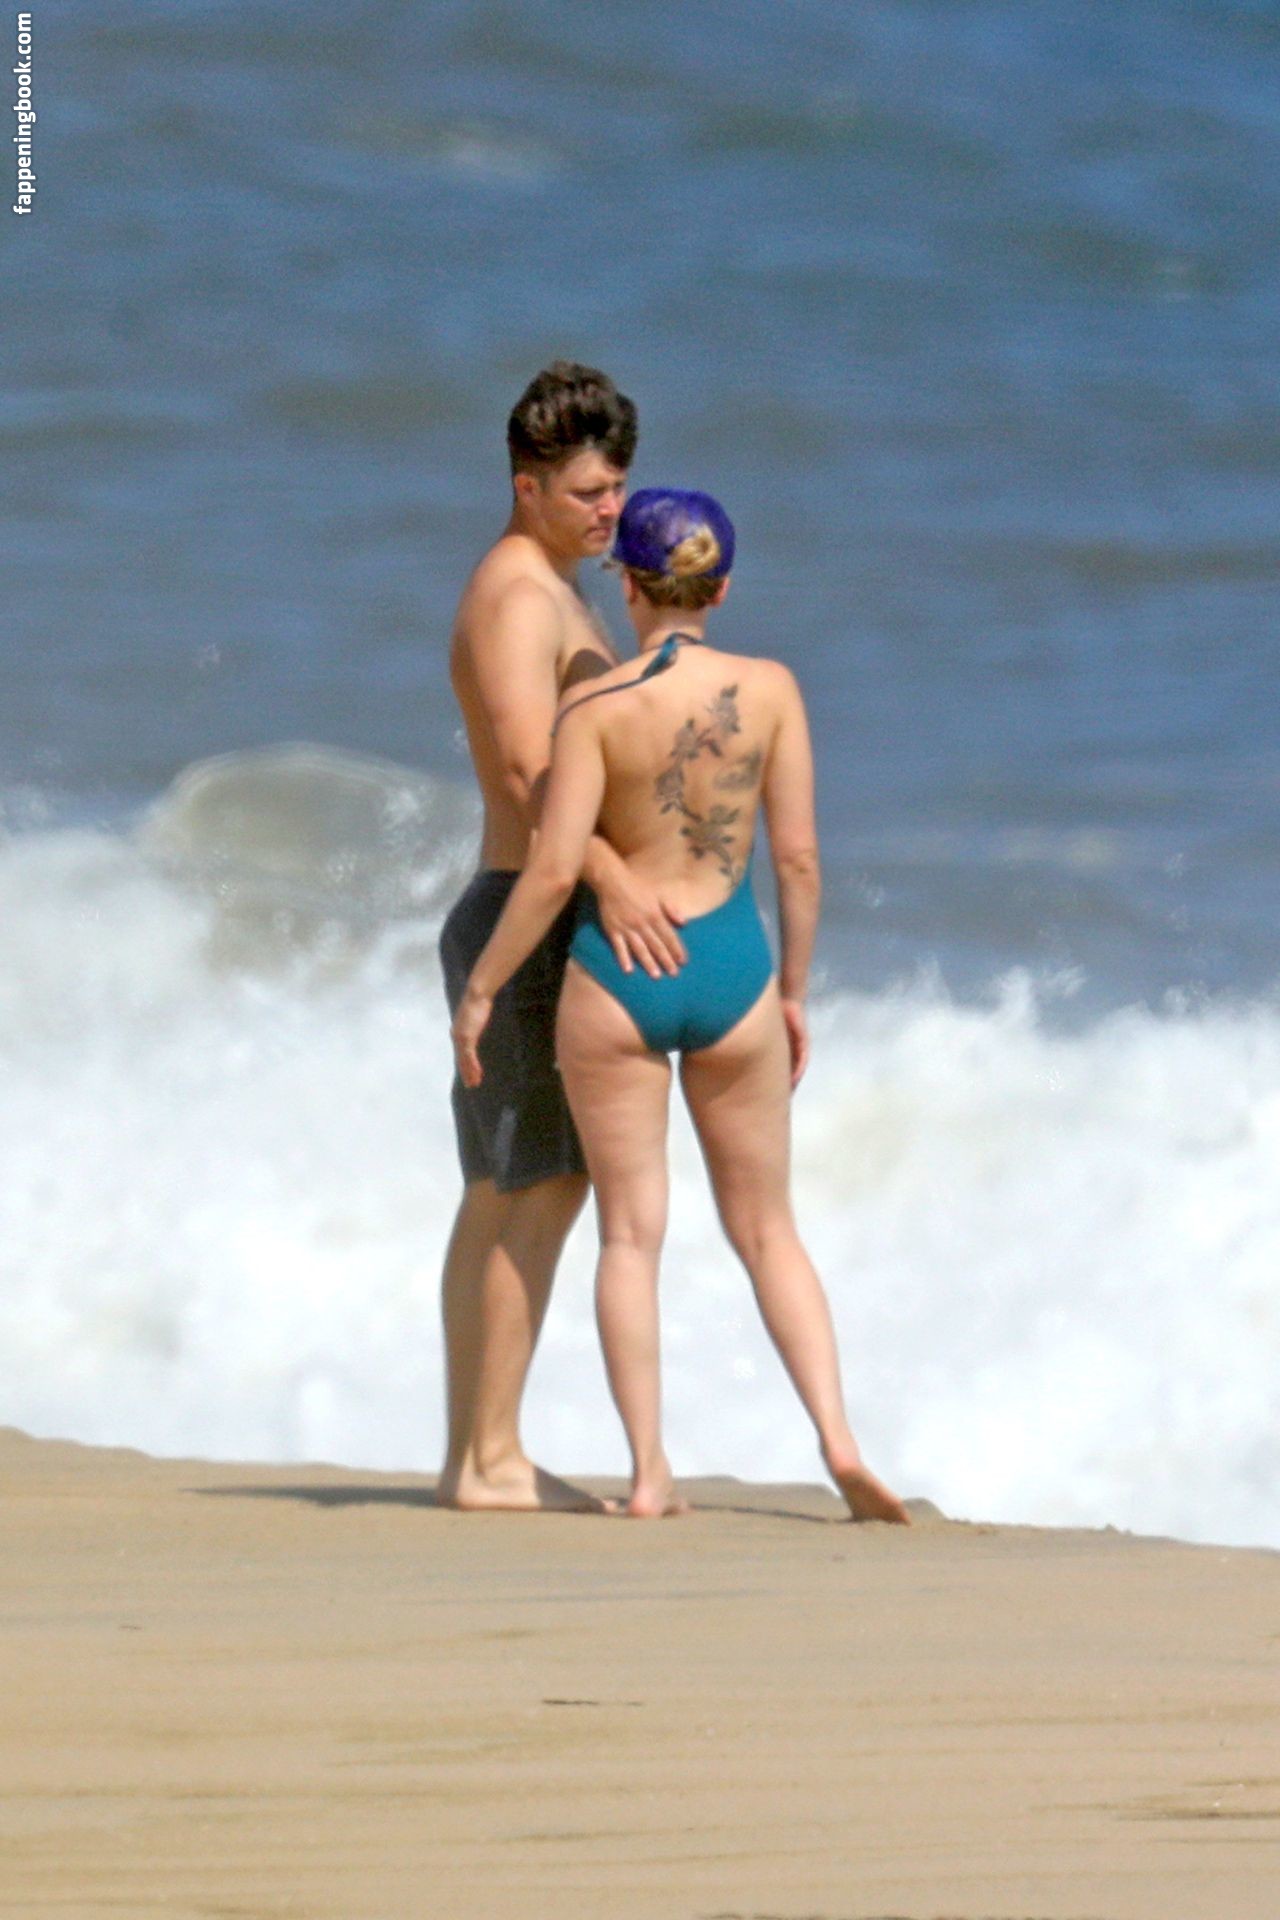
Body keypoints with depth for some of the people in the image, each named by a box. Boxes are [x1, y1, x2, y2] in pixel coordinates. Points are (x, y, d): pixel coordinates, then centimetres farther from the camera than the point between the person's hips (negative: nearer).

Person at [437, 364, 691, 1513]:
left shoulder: (555, 594, 18)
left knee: (499, 1194, 11)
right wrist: (612, 879, -40)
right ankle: (494, 1459, -13)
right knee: (547, 1185, -12)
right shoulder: (520, 597, -15)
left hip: (507, 915, 11)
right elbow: (527, 770, -29)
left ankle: (472, 1453, 14)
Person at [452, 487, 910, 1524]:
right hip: (731, 972, 2)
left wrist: (481, 988, -3)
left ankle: (649, 1471, 3)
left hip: (614, 973, -2)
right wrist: (794, 992, 10)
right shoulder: (771, 690, -4)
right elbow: (799, 858, -2)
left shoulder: (596, 708, -10)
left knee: (631, 1232, 7)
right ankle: (840, 1441, -1)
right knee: (767, 1230, 13)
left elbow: (554, 870, -14)